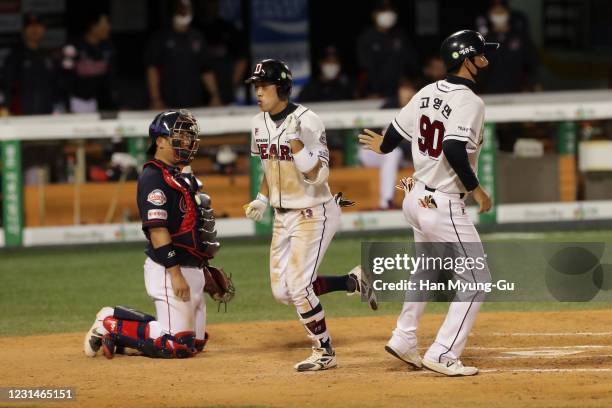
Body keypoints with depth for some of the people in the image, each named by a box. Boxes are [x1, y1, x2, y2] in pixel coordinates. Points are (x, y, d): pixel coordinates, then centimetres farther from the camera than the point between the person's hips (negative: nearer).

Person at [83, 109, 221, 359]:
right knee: (176, 345, -15)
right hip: (168, 270, -10)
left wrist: (205, 267, 23)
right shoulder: (153, 177, -13)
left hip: (191, 269, 10)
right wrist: (175, 274, -25)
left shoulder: (183, 176, 18)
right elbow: (156, 228, -20)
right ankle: (111, 325, 0)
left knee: (196, 343, 11)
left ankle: (118, 321, 18)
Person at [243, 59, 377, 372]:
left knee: (298, 287, -14)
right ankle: (353, 281, 24)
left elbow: (317, 175, -26)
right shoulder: (259, 123, 4)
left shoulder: (307, 122, -19)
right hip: (283, 216, 8)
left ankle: (324, 352, 4)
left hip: (313, 214, -8)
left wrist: (294, 138, -33)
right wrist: (262, 199, 5)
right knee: (282, 291, 7)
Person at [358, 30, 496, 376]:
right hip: (444, 208, -9)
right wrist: (477, 190, -18)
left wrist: (383, 146, 38)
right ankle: (443, 355, -4)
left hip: (416, 198, 9)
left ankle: (404, 340, 36)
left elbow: (395, 134, 15)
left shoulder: (428, 93, 5)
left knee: (427, 271, 28)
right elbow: (454, 149, -30)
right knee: (477, 279, -1)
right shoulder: (470, 102, -18)